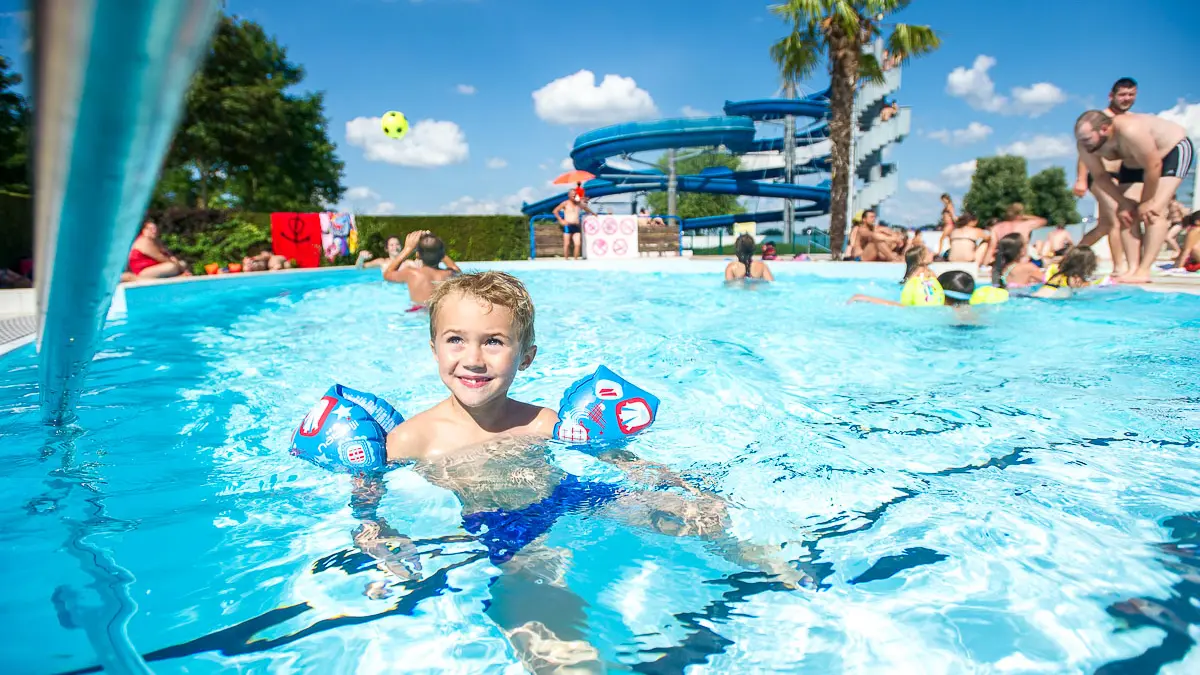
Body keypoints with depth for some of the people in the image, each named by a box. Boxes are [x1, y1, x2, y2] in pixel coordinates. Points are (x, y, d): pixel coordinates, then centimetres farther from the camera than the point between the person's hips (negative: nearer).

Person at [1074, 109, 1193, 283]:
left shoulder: (1130, 131, -41)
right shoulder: (1085, 146, -22)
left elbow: (1153, 167, -32)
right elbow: (1099, 176, -9)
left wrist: (1146, 202, -20)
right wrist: (1124, 202, -14)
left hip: (1173, 149, -7)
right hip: (1134, 163, 7)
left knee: (1154, 211, -20)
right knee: (1126, 213, -6)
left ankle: (1143, 272, -24)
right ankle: (1133, 268, -6)